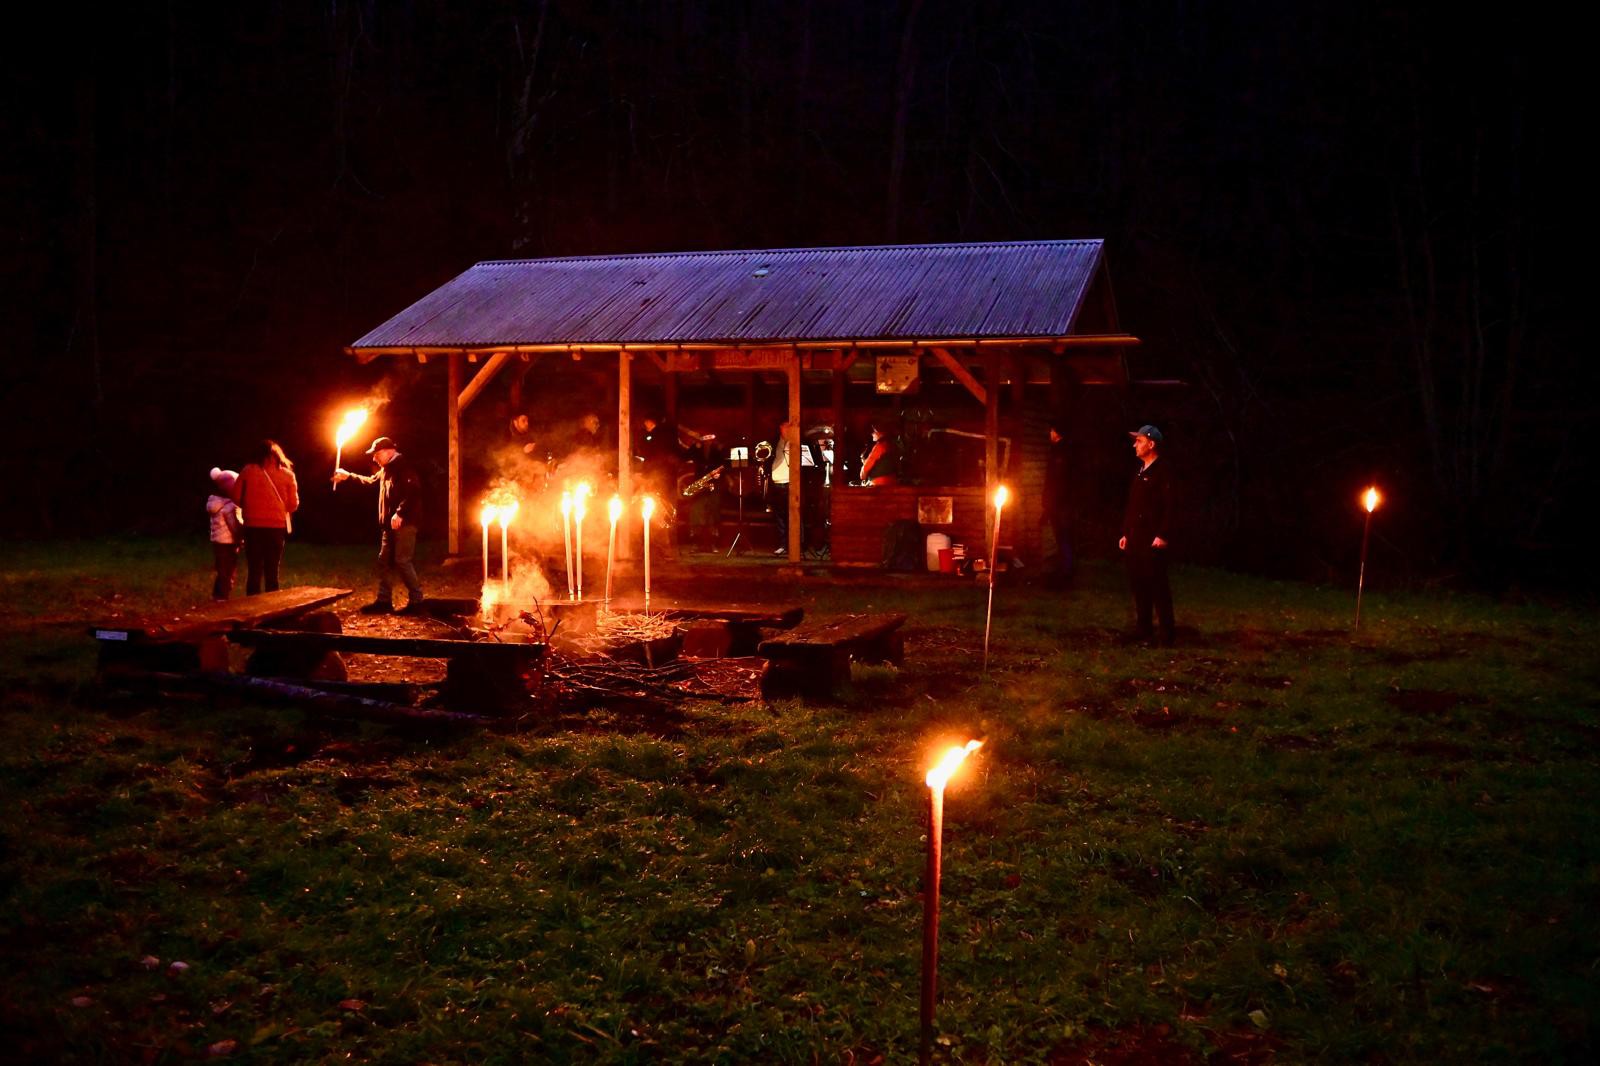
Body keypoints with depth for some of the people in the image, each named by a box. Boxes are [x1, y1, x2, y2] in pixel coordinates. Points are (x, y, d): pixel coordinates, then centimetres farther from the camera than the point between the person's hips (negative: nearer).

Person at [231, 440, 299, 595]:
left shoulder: (248, 471, 1)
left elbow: (235, 497, 2)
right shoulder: (287, 475, 2)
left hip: (253, 526, 0)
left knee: (254, 571, 6)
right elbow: (293, 505, 3)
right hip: (277, 527, 0)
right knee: (272, 572, 9)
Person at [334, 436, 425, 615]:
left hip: (404, 523, -11)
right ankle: (384, 601, 18)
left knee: (402, 561, -11)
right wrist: (348, 476, 41)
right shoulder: (386, 470, 21)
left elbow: (413, 491, -24)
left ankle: (416, 601, -7)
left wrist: (400, 513, -30)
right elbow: (370, 480, 41)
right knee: (384, 561, 12)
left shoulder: (403, 465, -11)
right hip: (390, 524, 11)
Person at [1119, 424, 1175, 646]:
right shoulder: (1139, 471, 17)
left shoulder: (1162, 471, -8)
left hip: (1152, 538, -9)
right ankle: (1143, 630, 16)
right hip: (1135, 538, 9)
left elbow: (1168, 506, -14)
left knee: (1158, 585, -6)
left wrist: (1162, 535, -19)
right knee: (1138, 583, 10)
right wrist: (1125, 533, 17)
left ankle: (1166, 634, -2)